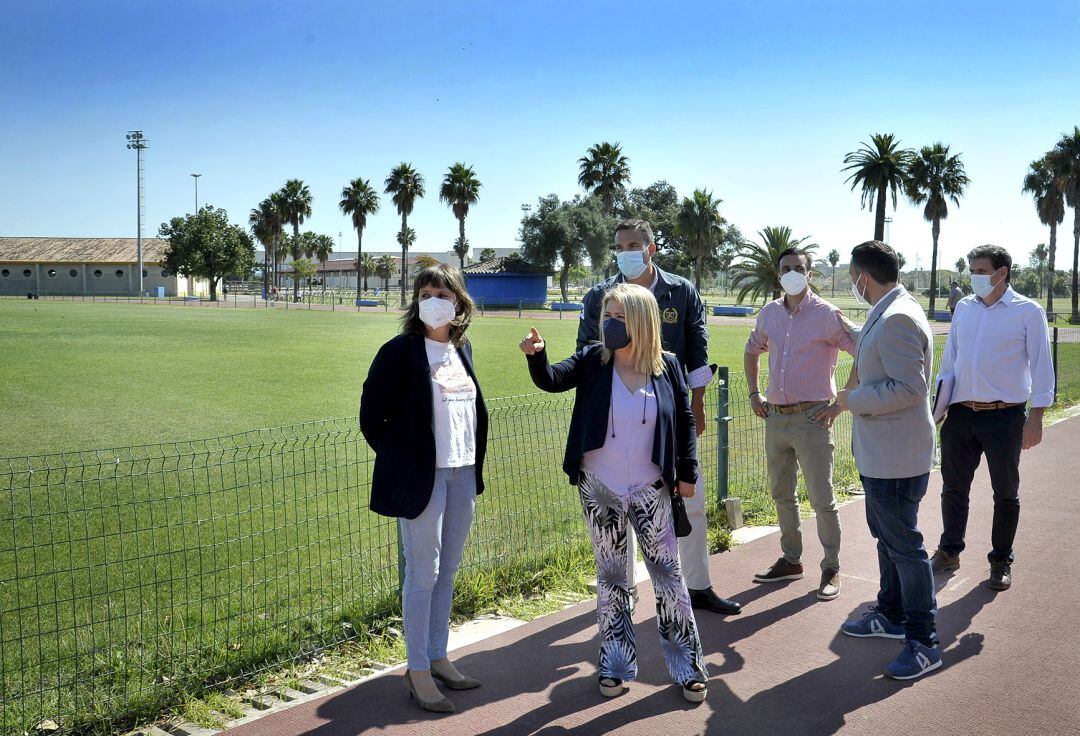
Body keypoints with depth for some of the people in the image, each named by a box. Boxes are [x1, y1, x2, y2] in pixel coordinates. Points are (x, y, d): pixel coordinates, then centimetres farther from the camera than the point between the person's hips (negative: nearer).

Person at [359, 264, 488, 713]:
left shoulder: (461, 349, 9)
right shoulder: (400, 352, -10)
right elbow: (371, 417, -7)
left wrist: (476, 466, 14)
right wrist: (401, 462, -2)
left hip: (463, 474, 6)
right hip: (422, 475, -6)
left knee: (446, 572, 14)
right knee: (423, 573, -1)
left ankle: (437, 657, 27)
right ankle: (418, 672, 10)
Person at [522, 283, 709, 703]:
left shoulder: (667, 367, -4)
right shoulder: (592, 361, -4)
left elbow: (685, 420, 4)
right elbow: (552, 379, -18)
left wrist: (687, 473, 2)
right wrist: (536, 355, -38)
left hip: (649, 491, 0)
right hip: (599, 490, 1)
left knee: (668, 575, 7)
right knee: (610, 576, 12)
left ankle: (687, 666, 20)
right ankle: (616, 665, 25)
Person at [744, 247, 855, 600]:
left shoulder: (826, 314, -9)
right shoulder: (769, 313, 7)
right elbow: (751, 351, 25)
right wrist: (754, 394, 15)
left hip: (812, 418, -6)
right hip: (776, 417, 6)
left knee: (821, 498, -2)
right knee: (781, 494, 15)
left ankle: (831, 569, 11)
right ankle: (791, 560, 28)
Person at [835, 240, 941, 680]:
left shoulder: (897, 319, -23)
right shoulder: (886, 315, 10)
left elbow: (908, 388, -29)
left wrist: (854, 399, -18)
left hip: (897, 458, -11)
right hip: (879, 456, 11)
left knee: (904, 545, -2)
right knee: (886, 536, 22)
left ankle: (924, 641, 8)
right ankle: (892, 615, 37)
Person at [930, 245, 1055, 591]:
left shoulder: (1027, 312, -4)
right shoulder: (964, 308, 8)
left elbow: (1041, 366, -5)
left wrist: (1036, 417, -10)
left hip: (1004, 416, -4)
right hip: (961, 415, 4)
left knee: (1005, 494, 8)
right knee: (953, 488, 11)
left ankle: (1001, 562, 21)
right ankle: (949, 551, 26)